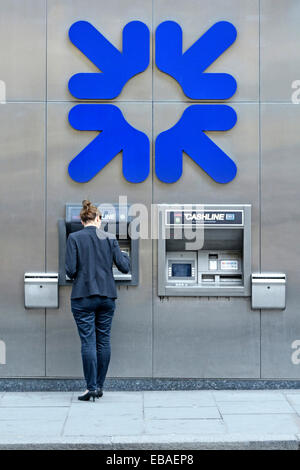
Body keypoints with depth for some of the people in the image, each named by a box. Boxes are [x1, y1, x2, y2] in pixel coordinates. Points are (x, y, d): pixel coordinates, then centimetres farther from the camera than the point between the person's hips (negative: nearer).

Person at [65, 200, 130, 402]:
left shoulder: (74, 238, -3)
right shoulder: (110, 238, 4)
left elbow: (71, 270, -8)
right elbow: (124, 267, 2)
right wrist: (125, 255, 22)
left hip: (83, 296, -2)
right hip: (107, 295, 3)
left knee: (88, 341, -1)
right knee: (104, 341, 10)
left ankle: (91, 387, -2)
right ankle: (99, 385, 16)